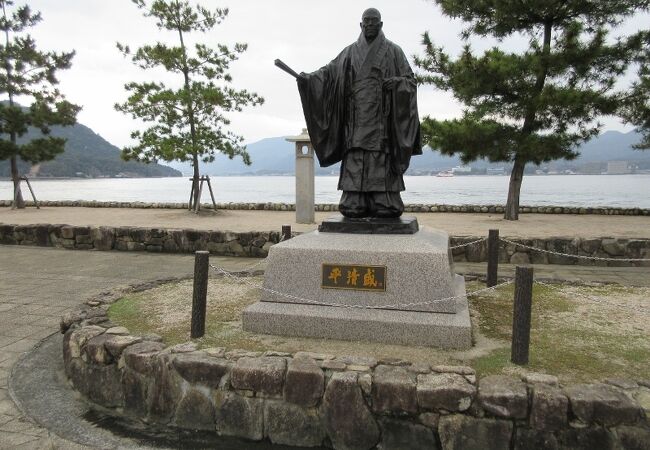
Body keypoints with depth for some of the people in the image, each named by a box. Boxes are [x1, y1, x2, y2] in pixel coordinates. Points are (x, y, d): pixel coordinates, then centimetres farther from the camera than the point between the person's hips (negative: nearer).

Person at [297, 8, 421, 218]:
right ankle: (355, 206, -5)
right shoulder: (350, 52, 16)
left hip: (382, 116, -2)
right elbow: (330, 71, 7)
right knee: (355, 159, -5)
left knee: (382, 159, -9)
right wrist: (309, 77, -10)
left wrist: (396, 82, -15)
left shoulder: (393, 51, 11)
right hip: (357, 116, 2)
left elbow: (410, 79, 7)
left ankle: (385, 206, -7)